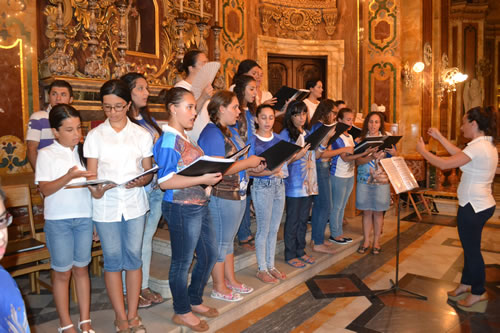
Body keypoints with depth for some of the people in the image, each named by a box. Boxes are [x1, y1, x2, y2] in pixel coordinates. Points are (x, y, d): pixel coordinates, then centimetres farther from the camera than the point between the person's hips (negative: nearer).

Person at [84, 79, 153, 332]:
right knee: (113, 260, 6)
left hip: (135, 204, 1)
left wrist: (141, 181, -18)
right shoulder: (95, 135, 2)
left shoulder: (142, 134, 4)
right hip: (106, 205, 0)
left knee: (133, 257, 7)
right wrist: (95, 189, -21)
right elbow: (91, 173, 1)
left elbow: (148, 171, 5)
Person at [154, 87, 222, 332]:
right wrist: (203, 179, -25)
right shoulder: (168, 141, -17)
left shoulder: (185, 137, 11)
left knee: (210, 254, 20)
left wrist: (213, 170, 5)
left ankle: (195, 301, 40)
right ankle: (182, 312, 30)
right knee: (182, 262, 8)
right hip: (181, 208, -9)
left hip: (199, 205, 10)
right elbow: (165, 181, -22)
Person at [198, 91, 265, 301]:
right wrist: (248, 162, -17)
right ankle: (219, 288, 20)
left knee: (229, 240, 19)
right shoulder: (212, 134, -18)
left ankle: (231, 280, 34)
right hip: (222, 197, -9)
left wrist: (254, 166, 5)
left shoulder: (232, 131, 13)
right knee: (220, 242, 4)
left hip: (237, 194, 10)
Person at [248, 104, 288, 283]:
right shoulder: (252, 141, -9)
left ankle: (271, 265, 27)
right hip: (261, 187, -5)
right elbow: (249, 170, -13)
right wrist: (268, 172, -26)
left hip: (279, 185, 6)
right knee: (263, 230, 3)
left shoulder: (278, 139, 8)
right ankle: (262, 270, 17)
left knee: (274, 229, 13)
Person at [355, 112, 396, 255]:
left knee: (378, 212, 5)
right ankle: (366, 241, 18)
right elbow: (358, 161, -6)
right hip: (364, 180, 0)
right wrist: (372, 157, -24)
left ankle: (376, 241, 17)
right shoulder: (360, 140, 3)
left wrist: (394, 154, -17)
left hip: (381, 180, 0)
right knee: (367, 211, 6)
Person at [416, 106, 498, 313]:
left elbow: (444, 164, -23)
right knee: (471, 249, 20)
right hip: (481, 205, 10)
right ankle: (465, 286, 34)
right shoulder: (487, 144, 9)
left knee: (472, 250, 4)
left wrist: (422, 150, -9)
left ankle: (478, 294, 19)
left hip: (473, 207, -10)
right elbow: (459, 154, 19)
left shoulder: (478, 147, -22)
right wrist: (439, 137, 19)